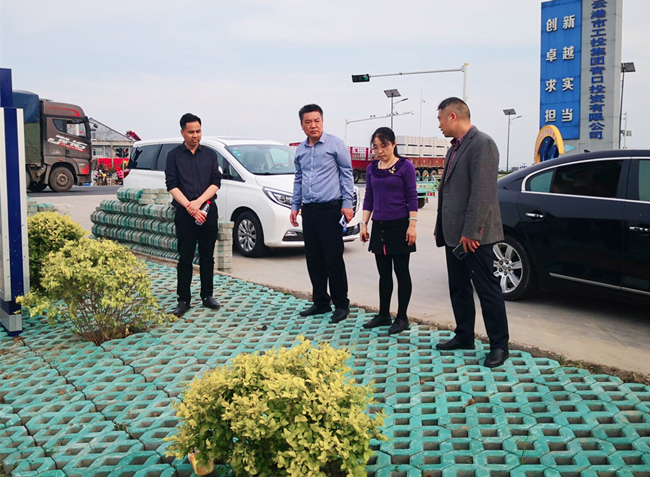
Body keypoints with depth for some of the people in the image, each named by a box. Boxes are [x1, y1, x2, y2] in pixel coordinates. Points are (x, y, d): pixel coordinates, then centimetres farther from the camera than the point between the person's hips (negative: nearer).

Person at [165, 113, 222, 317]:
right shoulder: (174, 155, 4)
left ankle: (207, 296, 18)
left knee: (207, 256, 8)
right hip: (184, 213, -2)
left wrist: (199, 202, -12)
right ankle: (183, 300, 8)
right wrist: (189, 207, -15)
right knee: (185, 258, 1)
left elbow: (216, 183, 2)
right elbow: (172, 185, -3)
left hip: (208, 210, 2)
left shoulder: (210, 154, 10)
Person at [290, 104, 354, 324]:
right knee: (314, 259, 9)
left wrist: (347, 203, -9)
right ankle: (320, 302, 21)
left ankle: (341, 304, 7)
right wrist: (295, 206, 16)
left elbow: (347, 174, -3)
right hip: (309, 210, 6)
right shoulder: (300, 149, 12)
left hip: (330, 209, -6)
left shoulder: (335, 144, -4)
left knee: (334, 259, -5)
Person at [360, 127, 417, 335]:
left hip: (399, 225, -5)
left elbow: (412, 197, -7)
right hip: (379, 226, 5)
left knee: (401, 272, 2)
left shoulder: (405, 166, -6)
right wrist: (364, 224, 6)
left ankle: (402, 318, 10)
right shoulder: (372, 169, 8)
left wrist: (412, 224, -13)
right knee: (383, 273, 12)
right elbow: (368, 198, 12)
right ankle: (383, 315, 21)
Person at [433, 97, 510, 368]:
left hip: (473, 237, -9)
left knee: (487, 290, 0)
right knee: (458, 288, 16)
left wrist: (471, 232, -23)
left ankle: (499, 345, 10)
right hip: (454, 234, 10)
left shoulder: (482, 144, -14)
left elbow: (482, 191, -20)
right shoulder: (454, 149, 16)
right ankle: (464, 337, 29)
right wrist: (441, 229, 14)